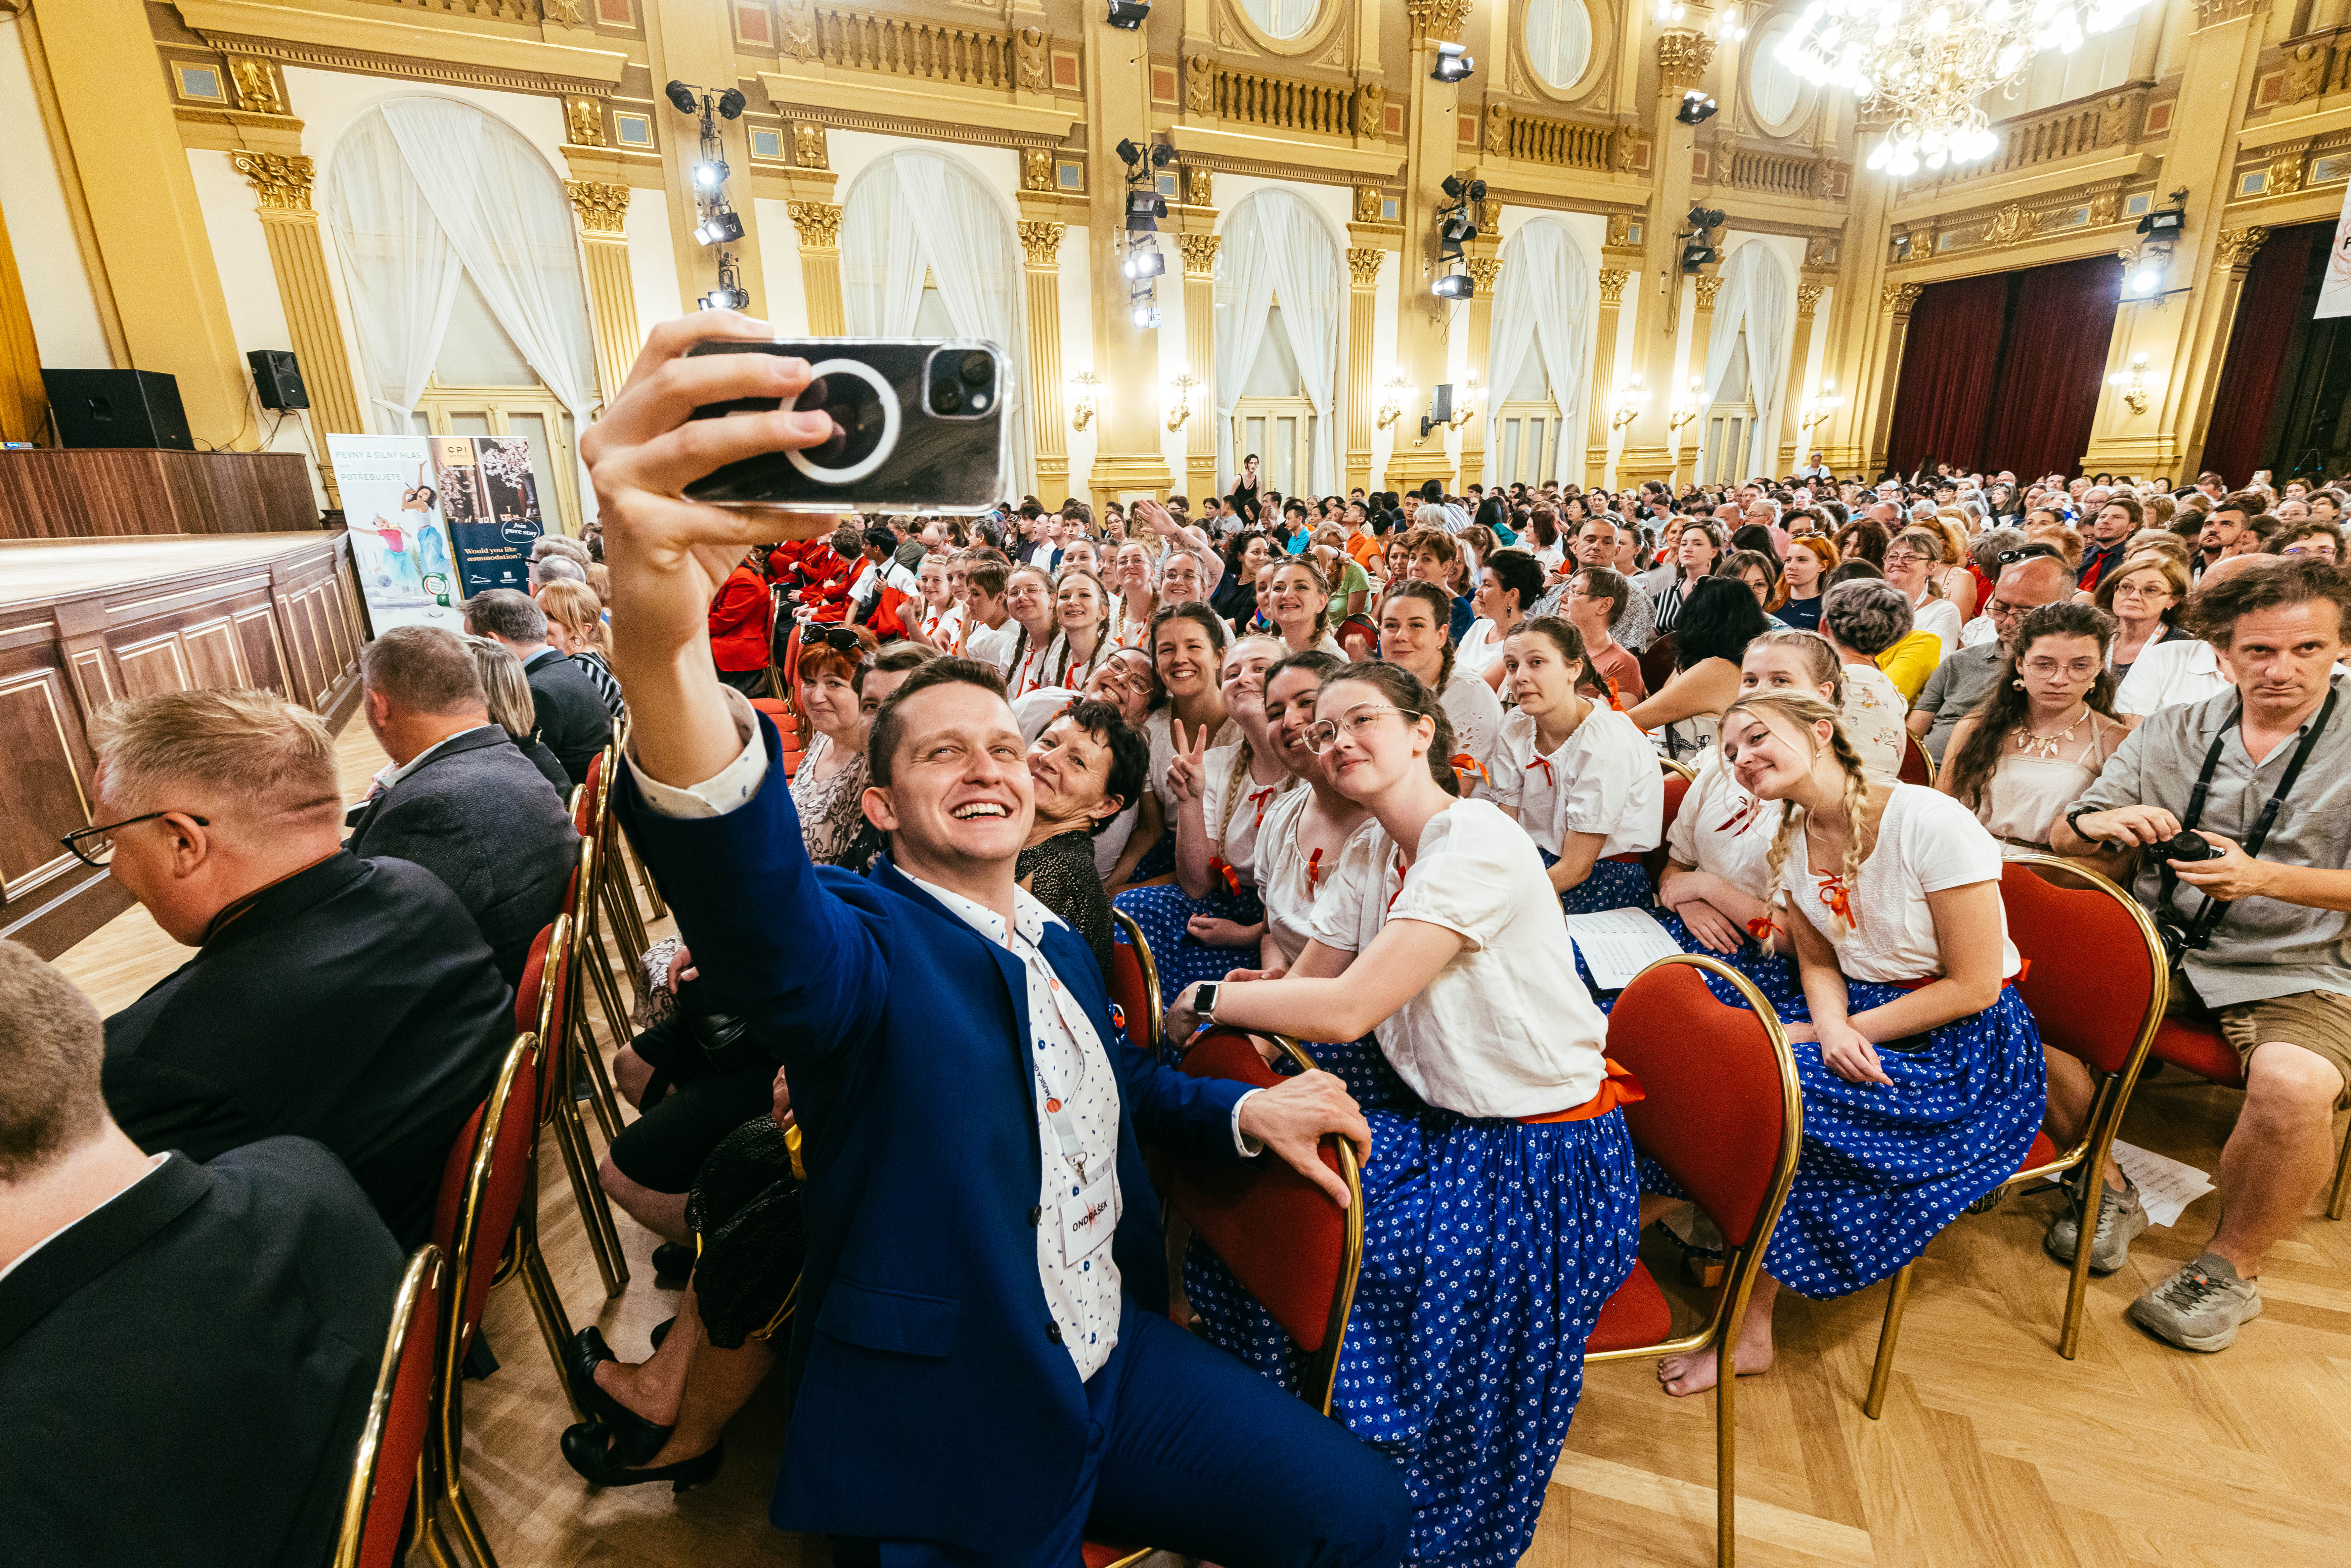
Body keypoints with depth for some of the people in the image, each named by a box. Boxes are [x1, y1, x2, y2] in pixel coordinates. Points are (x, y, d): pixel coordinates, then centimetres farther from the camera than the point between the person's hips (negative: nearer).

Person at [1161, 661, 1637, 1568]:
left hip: (1541, 1153, -7)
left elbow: (1347, 1010, -29)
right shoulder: (1371, 858, 5)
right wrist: (1245, 1008, -16)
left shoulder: (1476, 842, -23)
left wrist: (1204, 1000, -17)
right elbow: (1304, 984, 5)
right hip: (1440, 1124, 7)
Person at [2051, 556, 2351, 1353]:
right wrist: (2100, 822, -20)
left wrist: (2266, 879, -29)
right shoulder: (2172, 730, 6)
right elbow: (2063, 837, 4)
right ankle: (2107, 1190, 2)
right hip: (2158, 952, 3)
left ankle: (2232, 1265, -4)